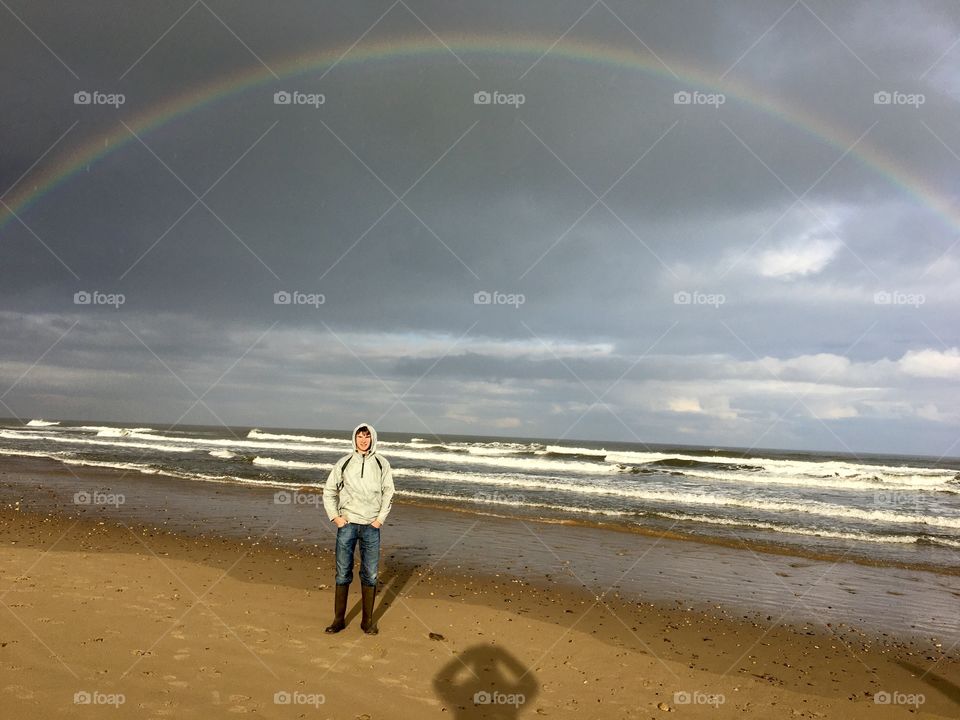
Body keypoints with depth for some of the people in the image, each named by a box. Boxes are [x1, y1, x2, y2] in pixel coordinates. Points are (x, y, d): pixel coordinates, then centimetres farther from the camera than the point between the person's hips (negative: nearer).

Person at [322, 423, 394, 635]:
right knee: (343, 573, 5)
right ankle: (339, 619, 17)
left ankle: (368, 621, 16)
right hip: (347, 524, 0)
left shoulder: (381, 463, 2)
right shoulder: (344, 462, 1)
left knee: (370, 574, 5)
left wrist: (381, 518, 0)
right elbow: (329, 491, 8)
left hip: (371, 526, 0)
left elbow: (388, 492, 8)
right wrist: (335, 516, 0)